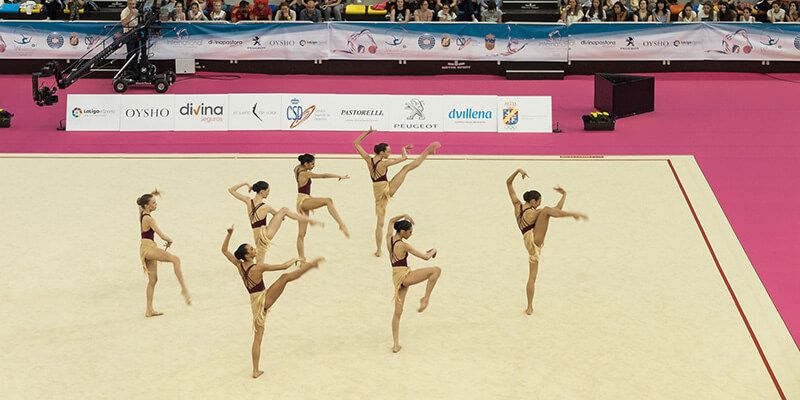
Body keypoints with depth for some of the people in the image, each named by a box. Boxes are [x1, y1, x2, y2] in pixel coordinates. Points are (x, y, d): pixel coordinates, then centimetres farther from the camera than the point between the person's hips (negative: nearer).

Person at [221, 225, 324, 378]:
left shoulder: (239, 265, 0)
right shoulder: (258, 267, -16)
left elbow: (224, 250, 12)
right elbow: (283, 266, -14)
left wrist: (229, 234, 9)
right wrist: (294, 260, 4)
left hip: (255, 303, 6)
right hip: (264, 299, -6)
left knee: (258, 337, 12)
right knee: (285, 277, -8)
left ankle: (255, 371, 13)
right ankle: (311, 264, -8)